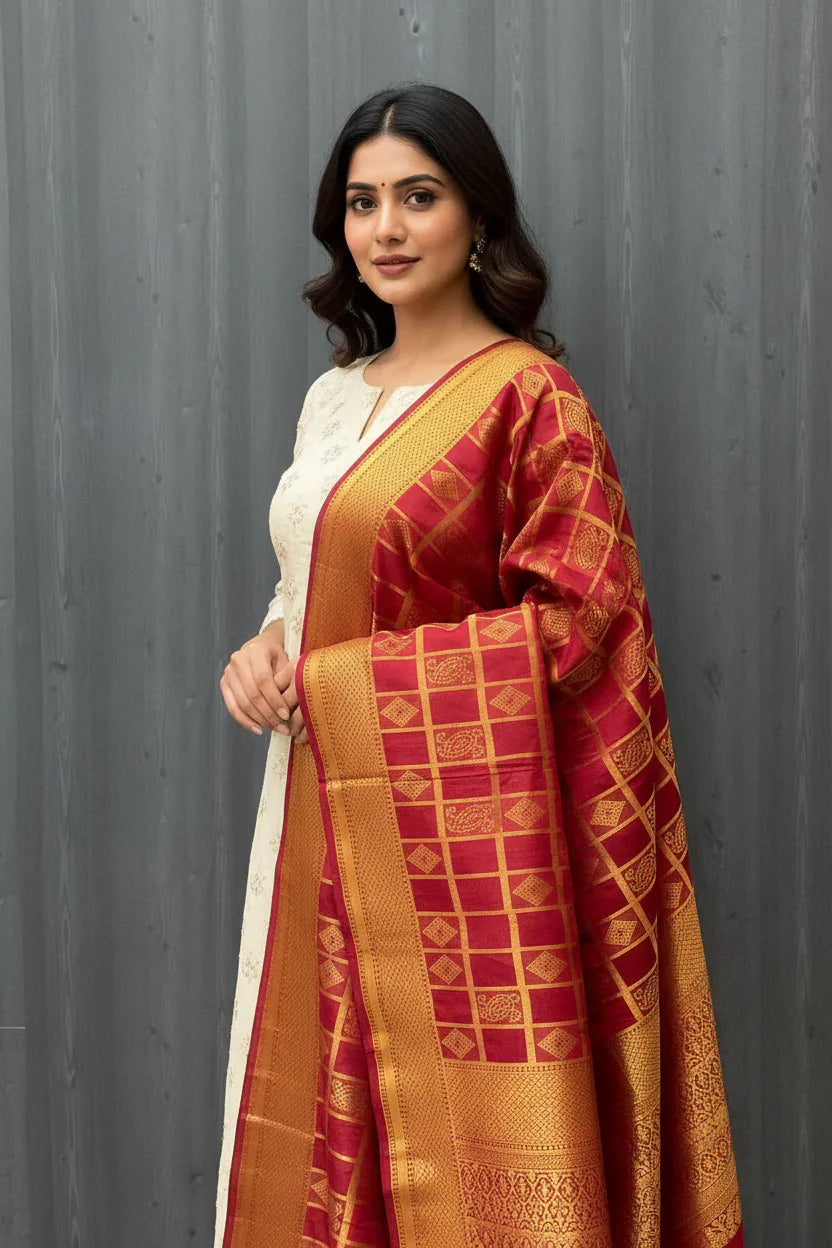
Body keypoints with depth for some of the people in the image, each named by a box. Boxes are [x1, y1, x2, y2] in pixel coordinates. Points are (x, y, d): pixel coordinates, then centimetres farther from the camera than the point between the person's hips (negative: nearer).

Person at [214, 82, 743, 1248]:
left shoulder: (530, 396, -10)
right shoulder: (335, 397, 13)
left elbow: (574, 620, -15)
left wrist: (330, 685, -15)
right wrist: (267, 649, -2)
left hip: (459, 834, -7)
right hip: (327, 824, 7)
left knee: (460, 1146, 4)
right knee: (333, 1128, 14)